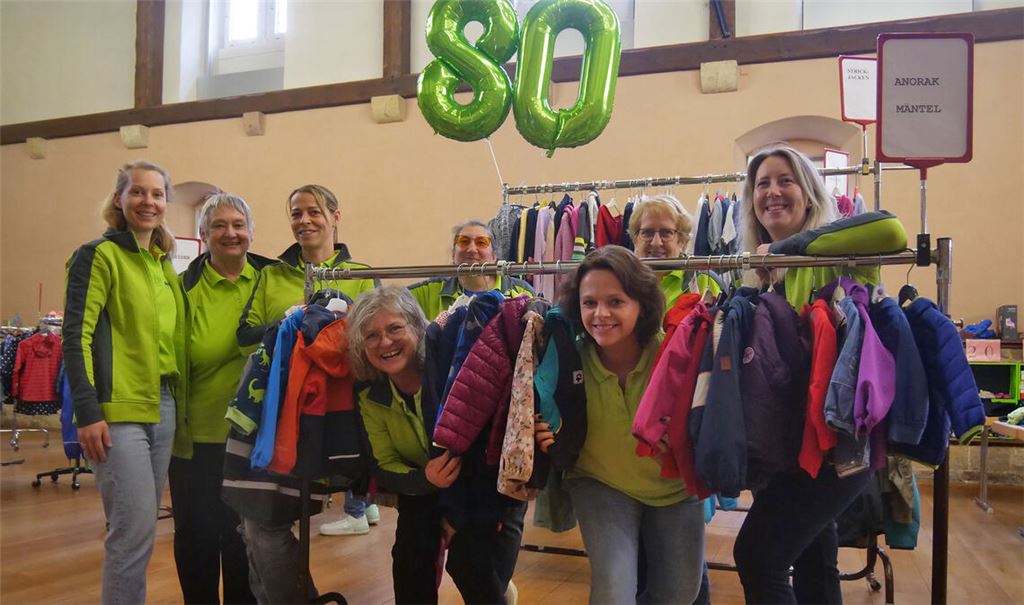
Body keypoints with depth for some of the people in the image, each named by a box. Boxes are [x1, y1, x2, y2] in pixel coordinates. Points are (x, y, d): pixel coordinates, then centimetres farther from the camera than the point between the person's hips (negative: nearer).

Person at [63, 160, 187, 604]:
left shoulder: (164, 264, 16)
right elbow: (76, 337, -10)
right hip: (119, 410, -7)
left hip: (163, 408, 7)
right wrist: (86, 412, -17)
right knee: (135, 528, -9)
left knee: (141, 527, 12)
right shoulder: (99, 255, -4)